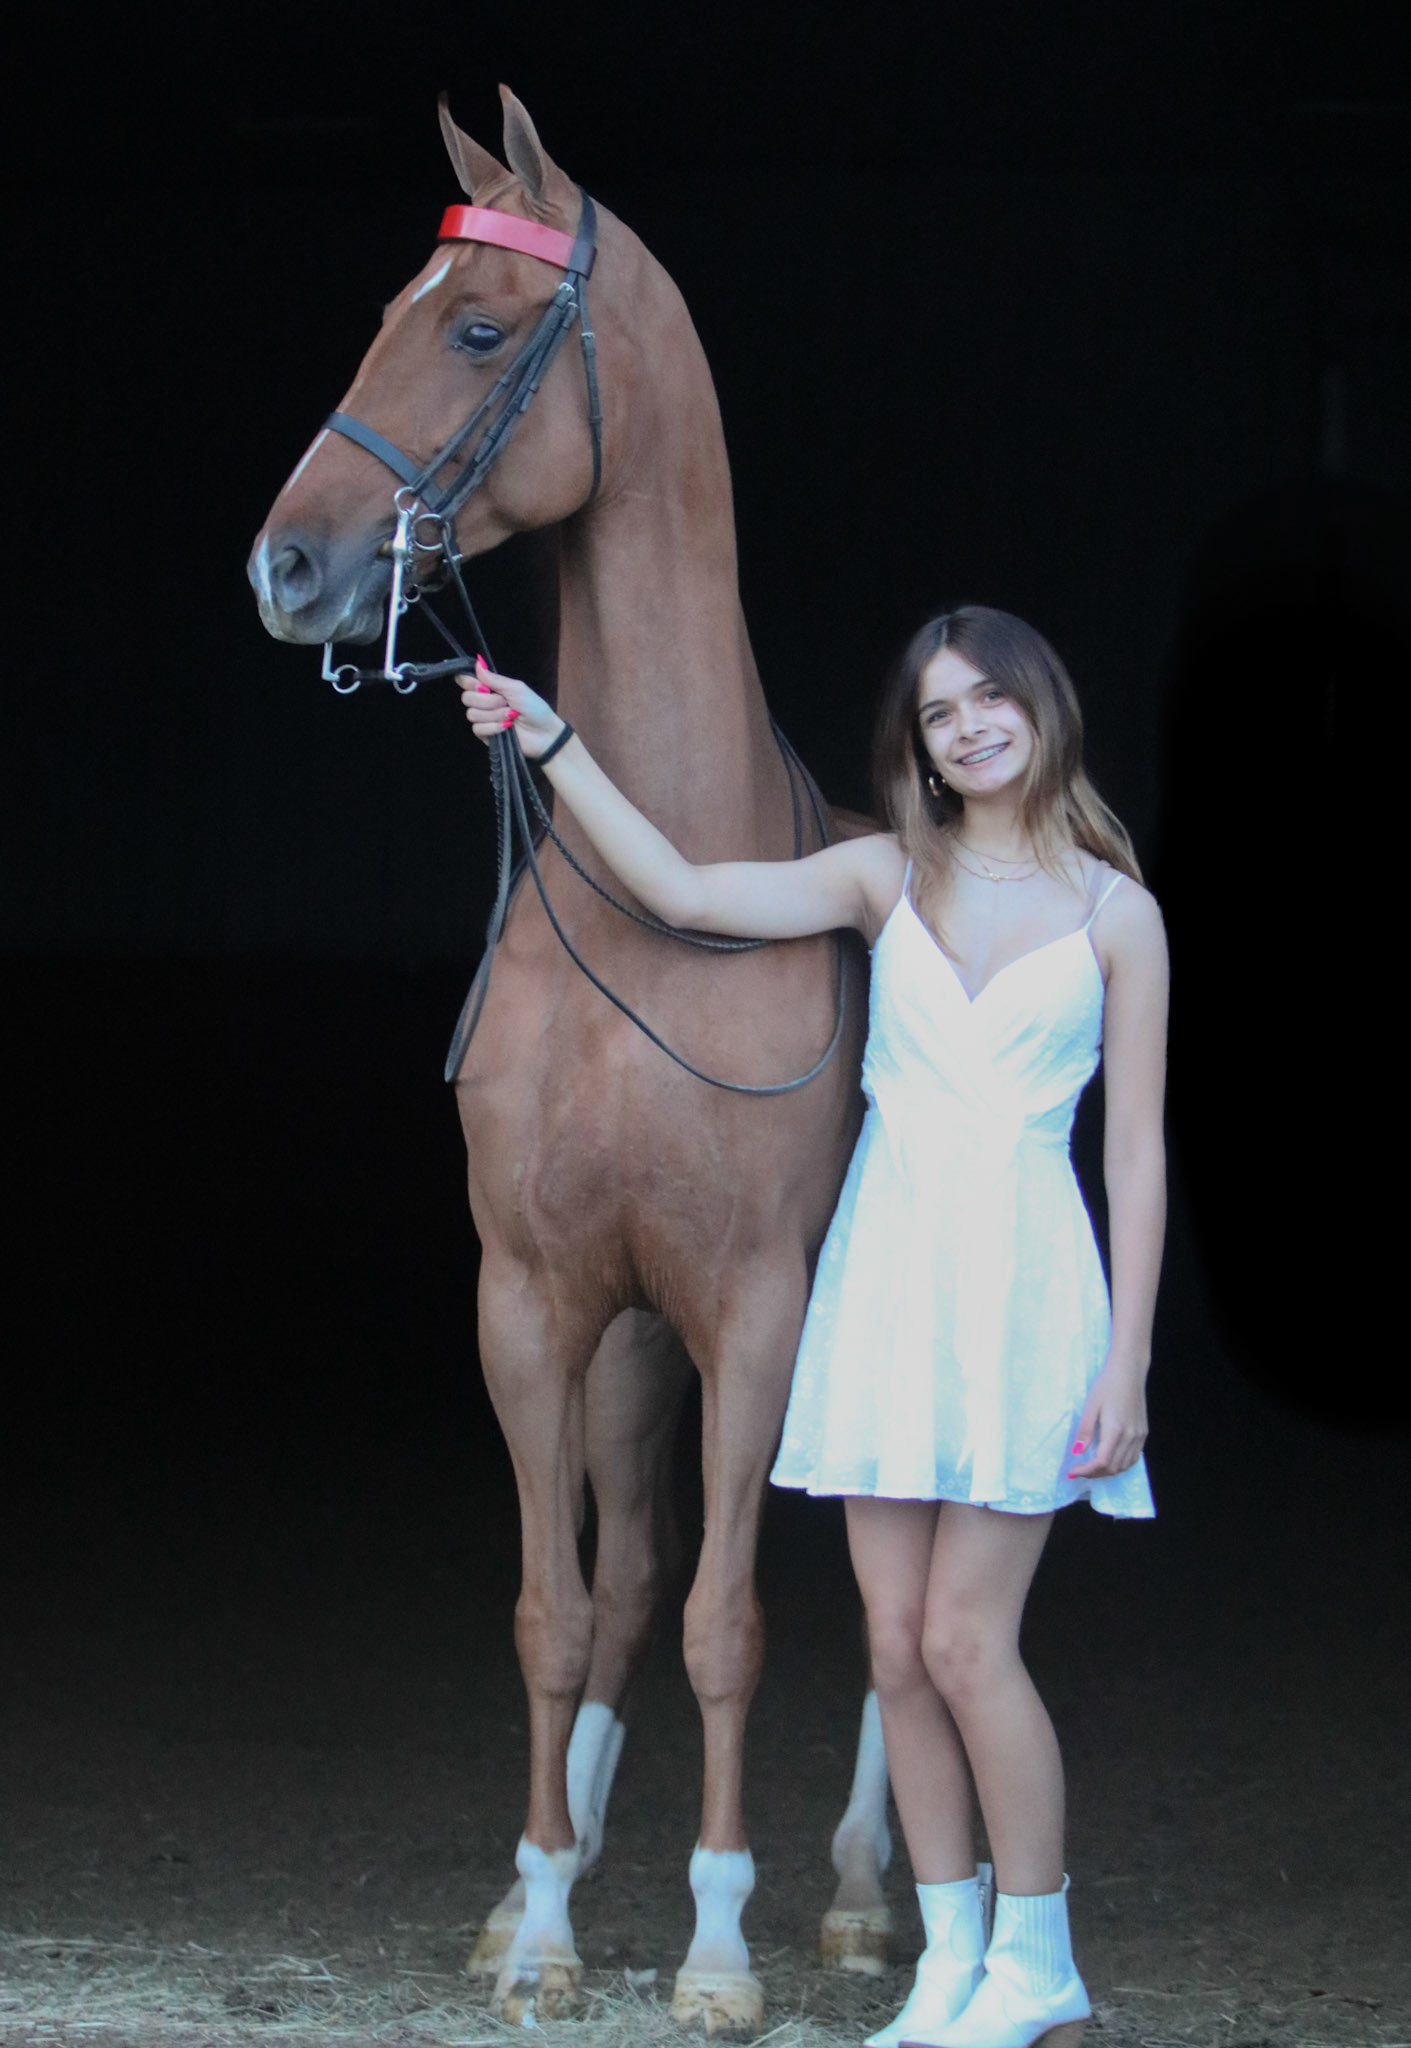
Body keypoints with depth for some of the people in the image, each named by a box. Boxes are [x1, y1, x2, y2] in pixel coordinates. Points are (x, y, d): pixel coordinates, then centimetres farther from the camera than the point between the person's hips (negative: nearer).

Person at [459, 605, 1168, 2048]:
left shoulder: (1115, 913, -1)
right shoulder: (888, 878, 7)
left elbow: (1137, 1149, -1)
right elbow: (681, 892, 1)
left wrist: (1128, 1362, -6)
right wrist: (554, 749, -5)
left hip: (1023, 1279, -4)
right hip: (885, 1270, 4)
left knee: (963, 1640, -8)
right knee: (898, 1644, 4)